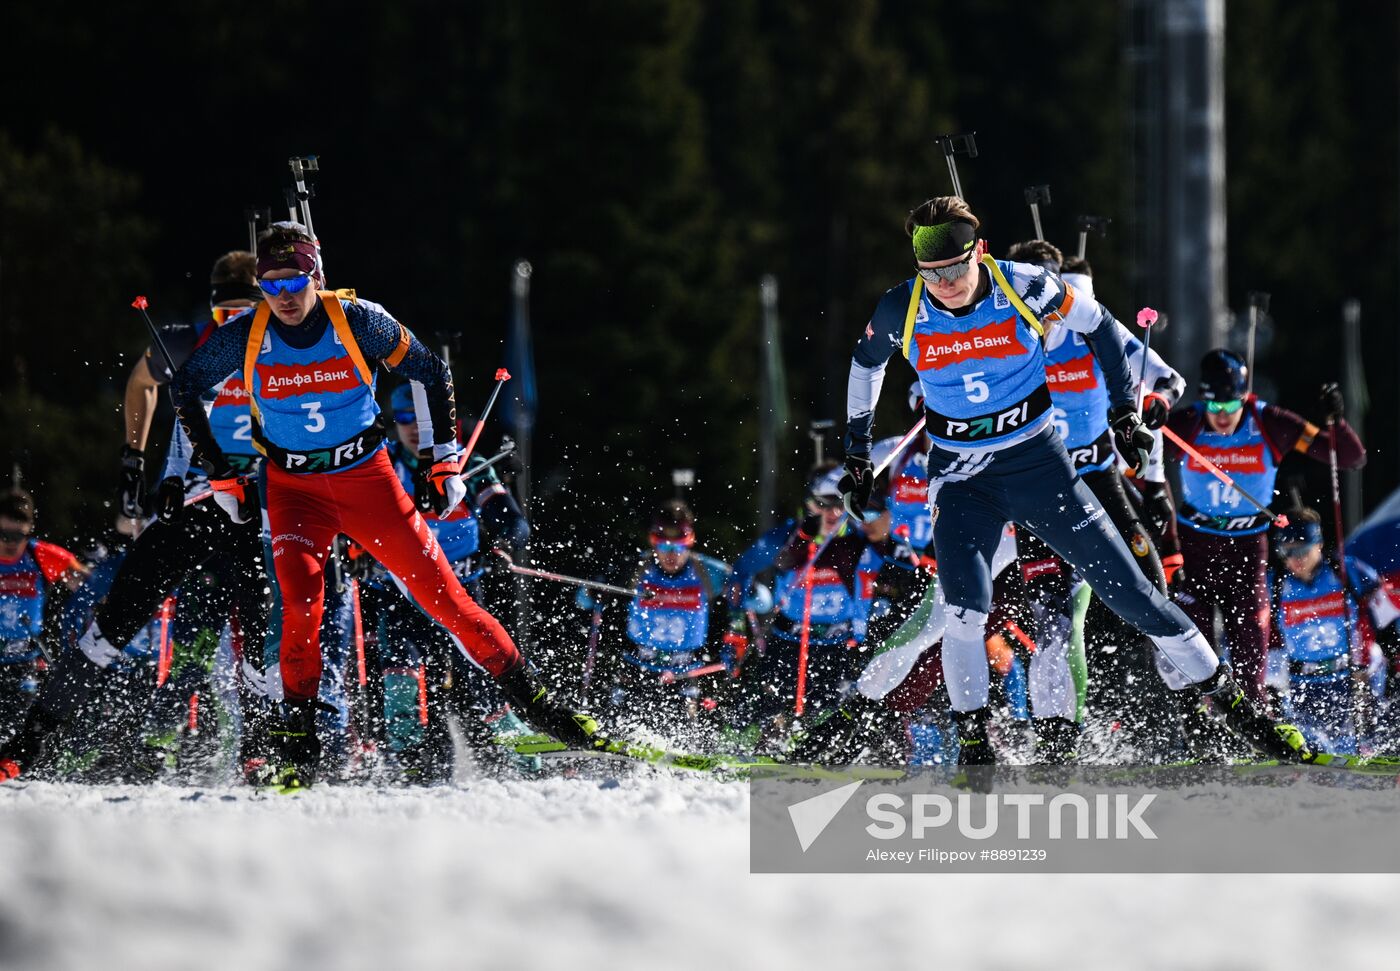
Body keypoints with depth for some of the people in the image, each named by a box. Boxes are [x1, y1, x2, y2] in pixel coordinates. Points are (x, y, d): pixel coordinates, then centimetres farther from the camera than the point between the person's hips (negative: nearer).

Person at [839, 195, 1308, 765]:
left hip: (1038, 464, 0)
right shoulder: (902, 312, -14)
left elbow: (1098, 326, 1)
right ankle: (974, 740, -4)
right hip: (960, 477, 0)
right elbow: (866, 362, 9)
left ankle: (1233, 703, 10)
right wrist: (857, 452, 13)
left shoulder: (1024, 290, -18)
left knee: (1128, 588, 0)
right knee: (964, 607, -22)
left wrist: (1124, 412, 1)